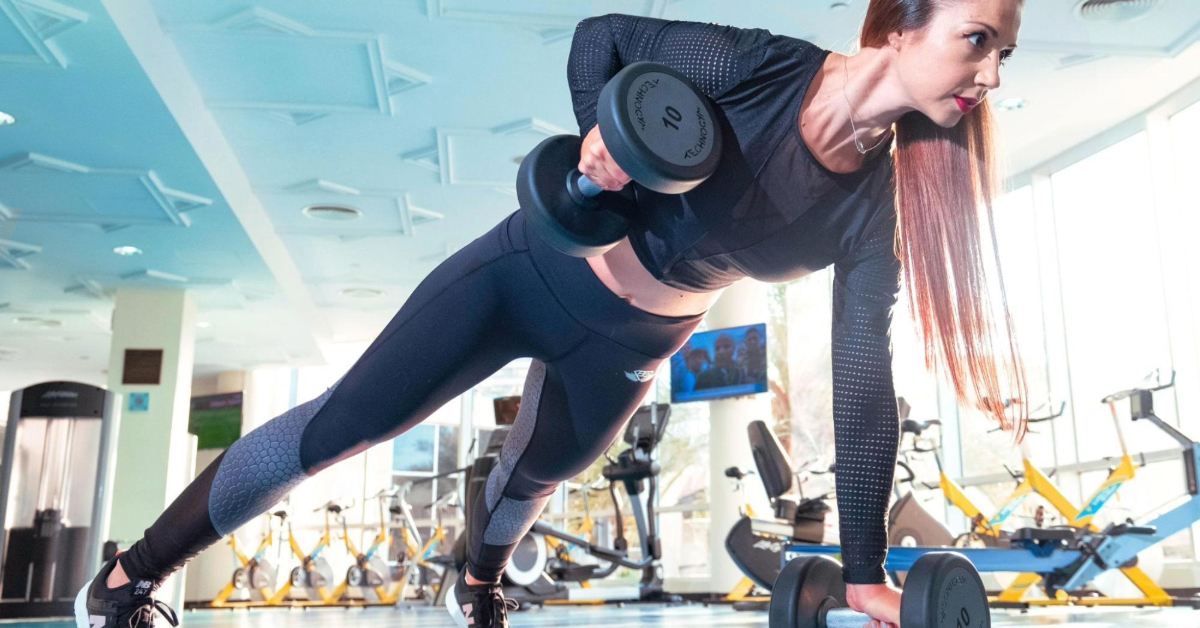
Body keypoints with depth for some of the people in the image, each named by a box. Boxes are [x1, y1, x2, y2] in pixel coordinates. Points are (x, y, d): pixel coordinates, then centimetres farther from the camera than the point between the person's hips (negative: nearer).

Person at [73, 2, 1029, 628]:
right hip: (539, 270, -3)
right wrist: (599, 139, -31)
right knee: (338, 426, -1)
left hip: (627, 351, 4)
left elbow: (862, 388, -11)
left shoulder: (877, 208, -13)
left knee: (537, 474, 27)